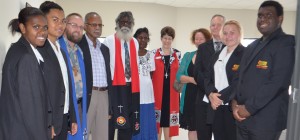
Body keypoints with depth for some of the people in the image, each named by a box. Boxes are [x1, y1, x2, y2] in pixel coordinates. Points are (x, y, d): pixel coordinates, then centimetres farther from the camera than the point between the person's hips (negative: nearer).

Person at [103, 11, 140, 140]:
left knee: (129, 122, 12)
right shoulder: (109, 41, -5)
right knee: (111, 121, 3)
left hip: (131, 87, 5)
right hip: (115, 86, -5)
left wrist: (134, 80, 11)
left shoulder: (135, 42, 13)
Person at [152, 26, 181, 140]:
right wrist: (150, 89, -6)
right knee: (157, 117, 5)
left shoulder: (177, 54, 6)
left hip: (172, 90, 2)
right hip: (157, 89, -1)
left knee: (169, 117, 10)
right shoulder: (154, 53, 0)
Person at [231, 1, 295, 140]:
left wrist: (249, 108, -16)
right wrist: (235, 101, -2)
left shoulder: (285, 45, -9)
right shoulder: (252, 46, 14)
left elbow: (278, 82, -19)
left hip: (266, 119, -6)